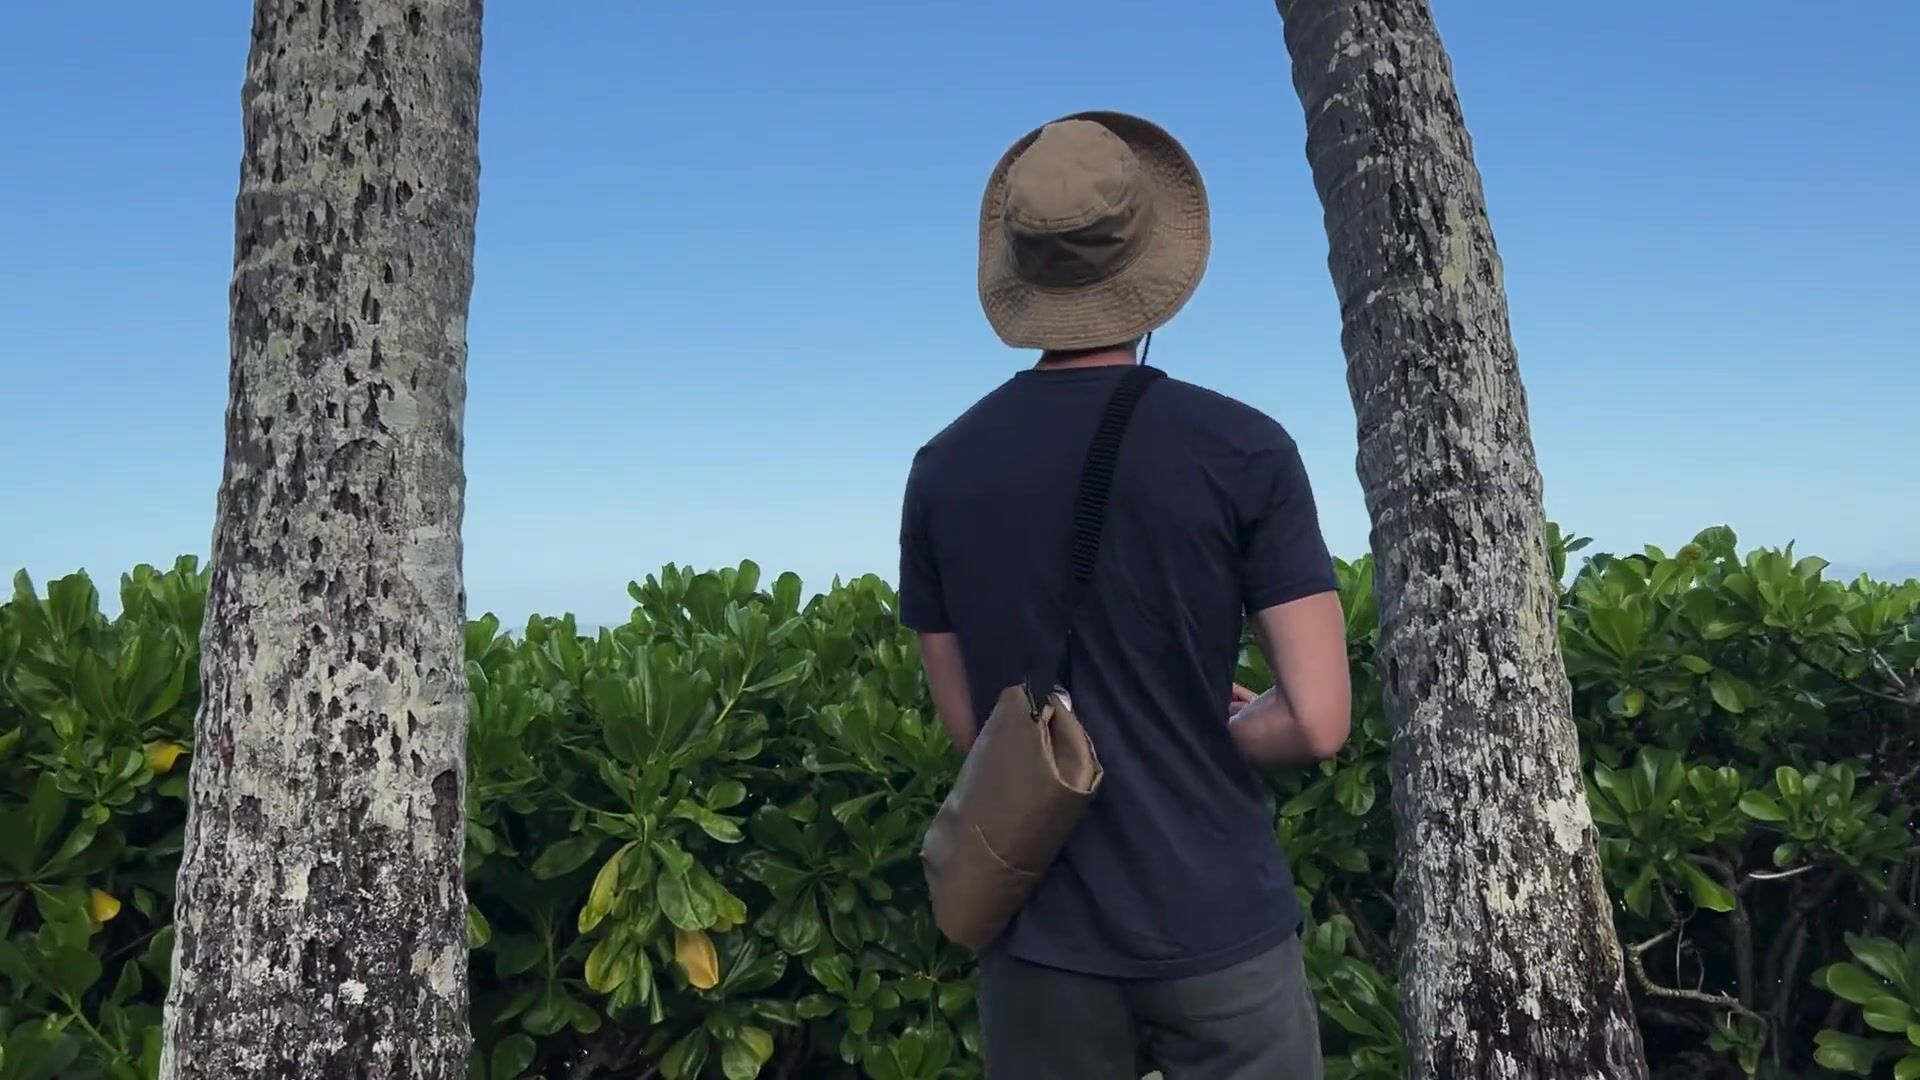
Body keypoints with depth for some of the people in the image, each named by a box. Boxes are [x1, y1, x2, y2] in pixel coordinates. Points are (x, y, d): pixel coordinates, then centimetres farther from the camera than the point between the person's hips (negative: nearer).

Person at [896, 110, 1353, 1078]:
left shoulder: (942, 470, -4)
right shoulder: (1241, 450, -13)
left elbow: (965, 721, 3)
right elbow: (1316, 724, -14)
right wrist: (1209, 732, 5)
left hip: (1038, 931, 3)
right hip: (1216, 926, -2)